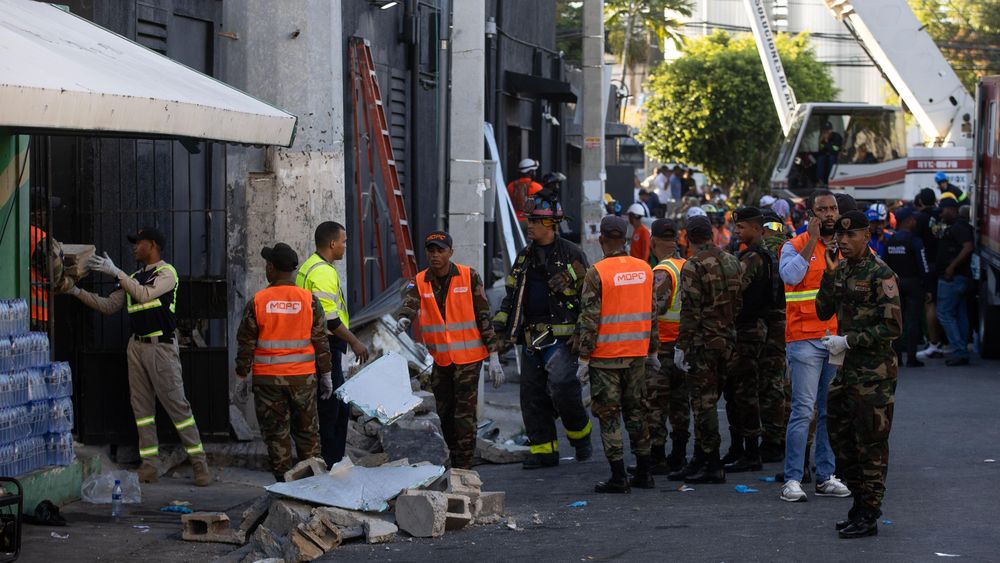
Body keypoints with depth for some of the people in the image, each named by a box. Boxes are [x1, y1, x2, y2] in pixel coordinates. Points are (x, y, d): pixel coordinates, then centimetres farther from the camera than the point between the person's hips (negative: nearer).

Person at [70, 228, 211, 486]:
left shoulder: (166, 273, -5)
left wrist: (115, 272, -20)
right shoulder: (133, 278, 17)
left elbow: (145, 294, -21)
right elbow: (108, 306, 18)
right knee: (141, 407, 5)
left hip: (161, 346, -8)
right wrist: (78, 292, 10)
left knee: (177, 405, -8)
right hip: (136, 346, 8)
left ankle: (199, 462, -3)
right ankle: (150, 466, 8)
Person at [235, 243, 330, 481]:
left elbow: (245, 343, -1)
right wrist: (326, 375, 8)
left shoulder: (257, 302, -4)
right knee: (306, 431, 11)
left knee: (276, 434, 6)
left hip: (267, 379, -1)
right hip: (302, 378, 1)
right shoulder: (309, 300, -2)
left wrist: (242, 377, 8)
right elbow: (321, 341, 1)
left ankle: (284, 480, 5)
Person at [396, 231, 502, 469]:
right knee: (445, 415, 12)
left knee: (465, 414, -9)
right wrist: (403, 318, -44)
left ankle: (464, 469, -7)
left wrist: (494, 358, -5)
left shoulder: (469, 277, -4)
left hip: (468, 357, -4)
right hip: (440, 360, 4)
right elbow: (409, 304, -18)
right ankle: (455, 464, 27)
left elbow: (484, 317, -2)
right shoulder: (420, 282, 2)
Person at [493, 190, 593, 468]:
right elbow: (512, 294, 23)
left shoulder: (571, 254, -3)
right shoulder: (524, 256, 15)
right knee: (532, 394, 4)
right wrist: (500, 320, 9)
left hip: (561, 336, -6)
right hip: (531, 337, 7)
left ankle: (581, 434, 3)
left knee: (561, 385, -20)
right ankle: (543, 449, 11)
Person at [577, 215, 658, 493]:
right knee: (635, 411, 15)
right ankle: (644, 473, 17)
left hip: (605, 356, -5)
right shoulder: (644, 269, 4)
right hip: (636, 354, 5)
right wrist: (652, 352, 18)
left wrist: (584, 356, -7)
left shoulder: (596, 273, -12)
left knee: (608, 415, 1)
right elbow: (653, 313, 10)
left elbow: (590, 318, -13)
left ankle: (618, 477, -1)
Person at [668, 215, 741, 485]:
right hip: (727, 339, 7)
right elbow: (739, 302, 12)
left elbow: (691, 310, -17)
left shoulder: (694, 266, -13)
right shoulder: (731, 262, 9)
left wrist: (681, 346, -13)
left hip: (703, 341, -7)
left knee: (703, 402, -3)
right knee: (706, 401, 15)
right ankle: (699, 460, 20)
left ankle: (712, 465, -2)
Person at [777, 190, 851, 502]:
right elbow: (790, 275, -20)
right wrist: (812, 241, -17)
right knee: (803, 409, -9)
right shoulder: (795, 246, 0)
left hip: (838, 338, 5)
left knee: (831, 411, 8)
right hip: (805, 339, -5)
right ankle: (793, 479, -6)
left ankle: (825, 476, 15)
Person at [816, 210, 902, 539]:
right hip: (846, 367, 8)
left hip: (874, 373, -8)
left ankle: (868, 517, 4)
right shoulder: (842, 269, 10)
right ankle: (861, 502, 26)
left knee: (870, 444, -2)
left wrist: (848, 341, -18)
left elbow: (893, 327, -17)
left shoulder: (881, 274, -14)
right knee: (840, 437, 14)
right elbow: (823, 312, 9)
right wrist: (829, 276, -4)